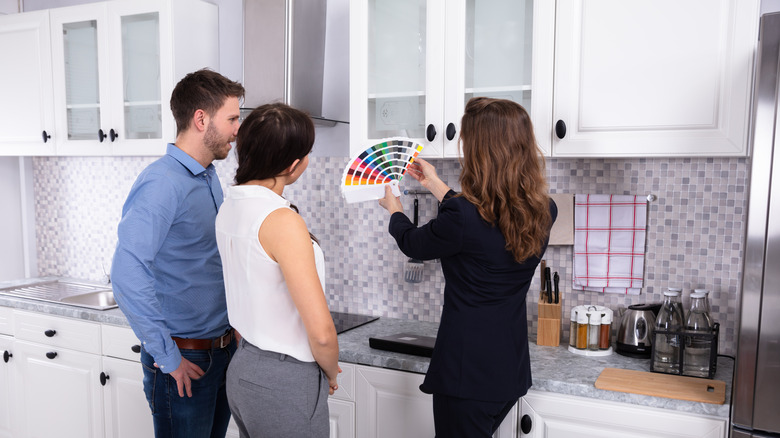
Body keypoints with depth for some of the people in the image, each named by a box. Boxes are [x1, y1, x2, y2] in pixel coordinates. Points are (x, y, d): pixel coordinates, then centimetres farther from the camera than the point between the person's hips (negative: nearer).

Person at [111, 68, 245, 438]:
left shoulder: (209, 177, 10)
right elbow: (128, 275, -28)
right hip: (184, 361, -8)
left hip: (222, 349, 8)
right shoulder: (162, 183, -20)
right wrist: (166, 357, -22)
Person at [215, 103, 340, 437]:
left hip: (242, 368, 8)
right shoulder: (282, 221, -24)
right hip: (285, 382, -8)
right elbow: (321, 331, -25)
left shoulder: (230, 206, 3)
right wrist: (331, 373, -4)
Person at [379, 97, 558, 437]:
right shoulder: (544, 212, -3)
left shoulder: (462, 217, -25)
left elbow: (412, 243, -4)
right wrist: (435, 185, 26)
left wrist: (394, 209, 18)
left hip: (467, 372, -7)